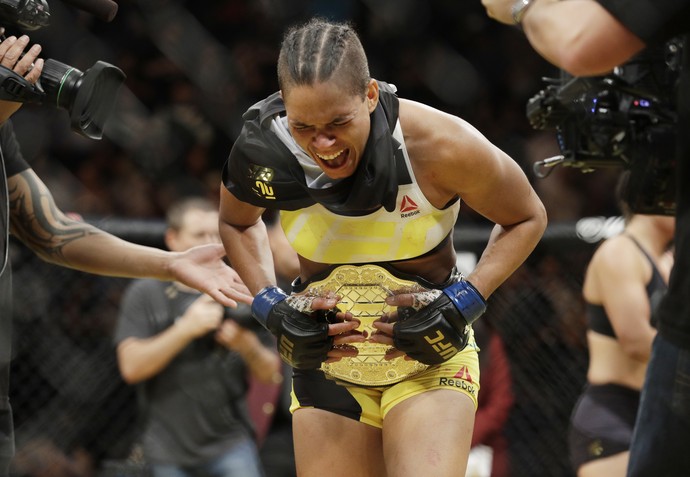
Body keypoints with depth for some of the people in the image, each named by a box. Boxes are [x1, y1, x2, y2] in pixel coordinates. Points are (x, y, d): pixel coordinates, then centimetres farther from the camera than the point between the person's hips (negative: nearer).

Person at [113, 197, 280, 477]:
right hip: (170, 454, 0)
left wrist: (248, 347, -15)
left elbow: (268, 374, 8)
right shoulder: (144, 295, 2)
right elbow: (131, 367, -11)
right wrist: (186, 329, -21)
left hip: (231, 445, 1)